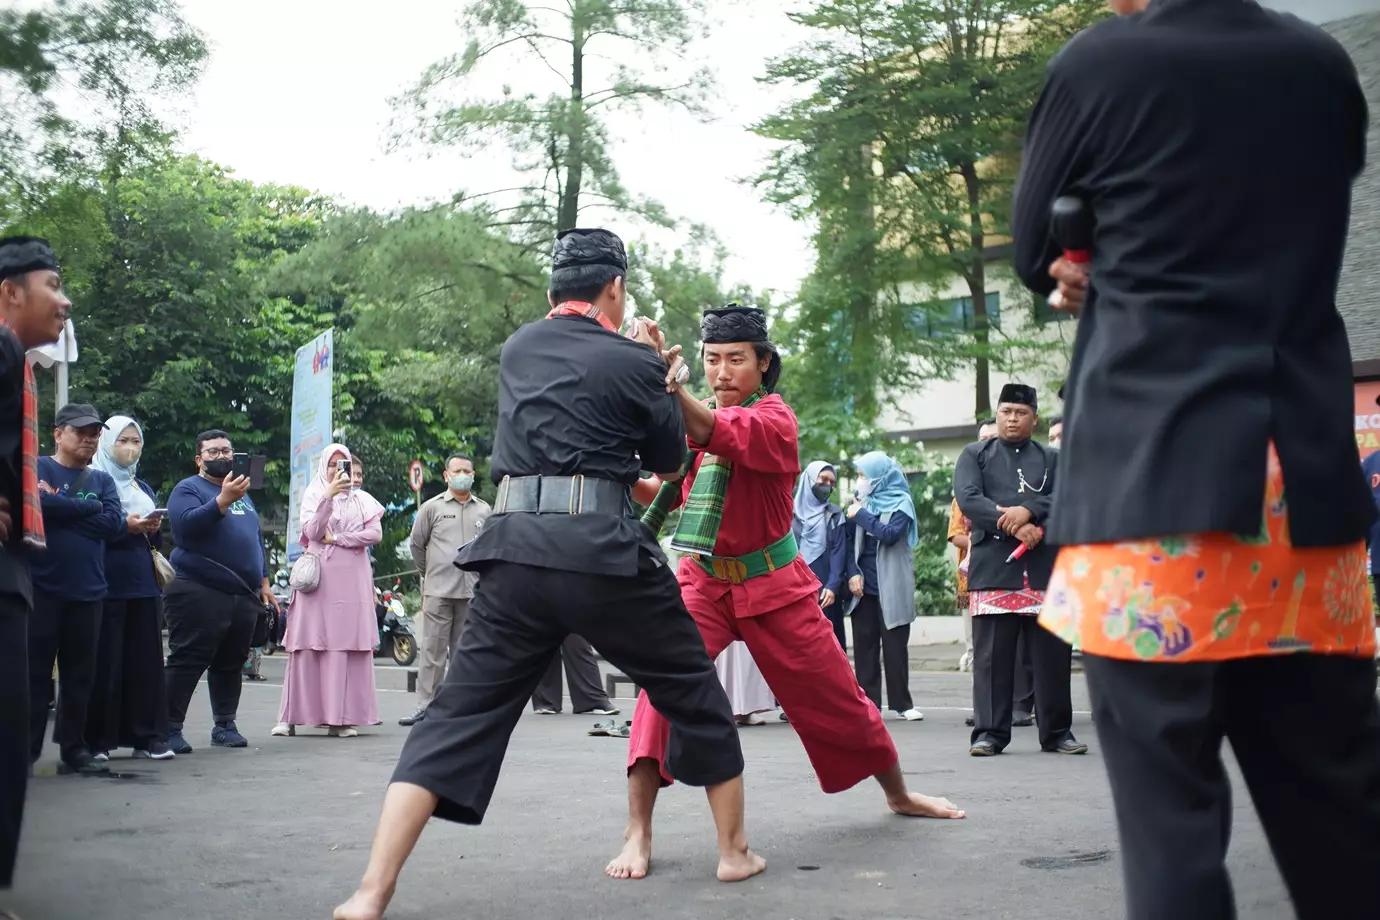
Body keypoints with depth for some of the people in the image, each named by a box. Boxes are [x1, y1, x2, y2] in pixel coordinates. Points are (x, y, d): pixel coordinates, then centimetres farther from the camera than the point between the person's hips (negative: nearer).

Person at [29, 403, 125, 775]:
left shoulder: (102, 480, 13)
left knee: (80, 676, 8)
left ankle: (74, 748, 17)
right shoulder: (37, 467, 1)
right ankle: (26, 751, 6)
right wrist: (89, 508, -11)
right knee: (34, 673, -1)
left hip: (87, 591, 4)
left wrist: (59, 509, -9)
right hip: (41, 588, -4)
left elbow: (115, 524, -4)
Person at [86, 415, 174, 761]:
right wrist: (124, 526, -19)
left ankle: (147, 736, 5)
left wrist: (153, 530, 0)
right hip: (106, 583, -6)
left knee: (146, 659, 2)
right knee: (105, 661, -7)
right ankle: (96, 740, -2)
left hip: (142, 583, 6)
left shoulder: (144, 489, 21)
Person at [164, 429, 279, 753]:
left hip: (244, 596, 7)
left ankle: (225, 726, 17)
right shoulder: (188, 489, -1)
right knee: (187, 663, -8)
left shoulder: (243, 494, 21)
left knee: (231, 664, 10)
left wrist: (263, 583, 21)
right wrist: (223, 500, -29)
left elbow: (256, 540, 27)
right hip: (200, 594, -7)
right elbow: (186, 526, -21)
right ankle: (170, 729, -6)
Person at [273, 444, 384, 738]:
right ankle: (292, 716, -2)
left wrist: (337, 538, -6)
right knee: (309, 645, -4)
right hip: (318, 577, -1)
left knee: (348, 645, -4)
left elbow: (375, 534, 1)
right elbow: (312, 532, -6)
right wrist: (329, 496, -15)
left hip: (352, 579, 1)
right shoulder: (313, 495, 9)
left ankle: (341, 717, -3)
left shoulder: (362, 499, 13)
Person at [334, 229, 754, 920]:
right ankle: (735, 852, 26)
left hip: (512, 546, 3)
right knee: (694, 693, 17)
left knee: (458, 717, 4)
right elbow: (667, 460, 15)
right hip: (603, 547, -3)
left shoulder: (517, 349, 15)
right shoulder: (633, 361, 2)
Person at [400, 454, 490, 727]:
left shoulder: (485, 510, 9)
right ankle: (425, 706, 0)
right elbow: (417, 544, 12)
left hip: (472, 592, 2)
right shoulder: (432, 507, 3)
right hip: (438, 591, -2)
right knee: (433, 650, -3)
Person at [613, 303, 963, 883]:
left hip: (773, 586, -2)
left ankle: (899, 794, 37)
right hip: (702, 581, 2)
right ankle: (638, 833, -19)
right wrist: (633, 481, -16)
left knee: (837, 697, 11)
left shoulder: (774, 419, -16)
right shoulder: (694, 416, 1)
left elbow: (721, 435, -39)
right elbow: (668, 491, 7)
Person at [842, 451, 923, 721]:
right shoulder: (859, 501, 9)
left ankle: (902, 702, 7)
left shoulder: (901, 503, -2)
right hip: (863, 585, 4)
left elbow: (890, 534, -17)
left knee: (895, 646, 0)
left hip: (891, 586, -4)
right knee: (864, 646, 3)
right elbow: (849, 541, 7)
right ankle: (868, 702, 7)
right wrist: (853, 573, -5)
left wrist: (861, 516, -13)